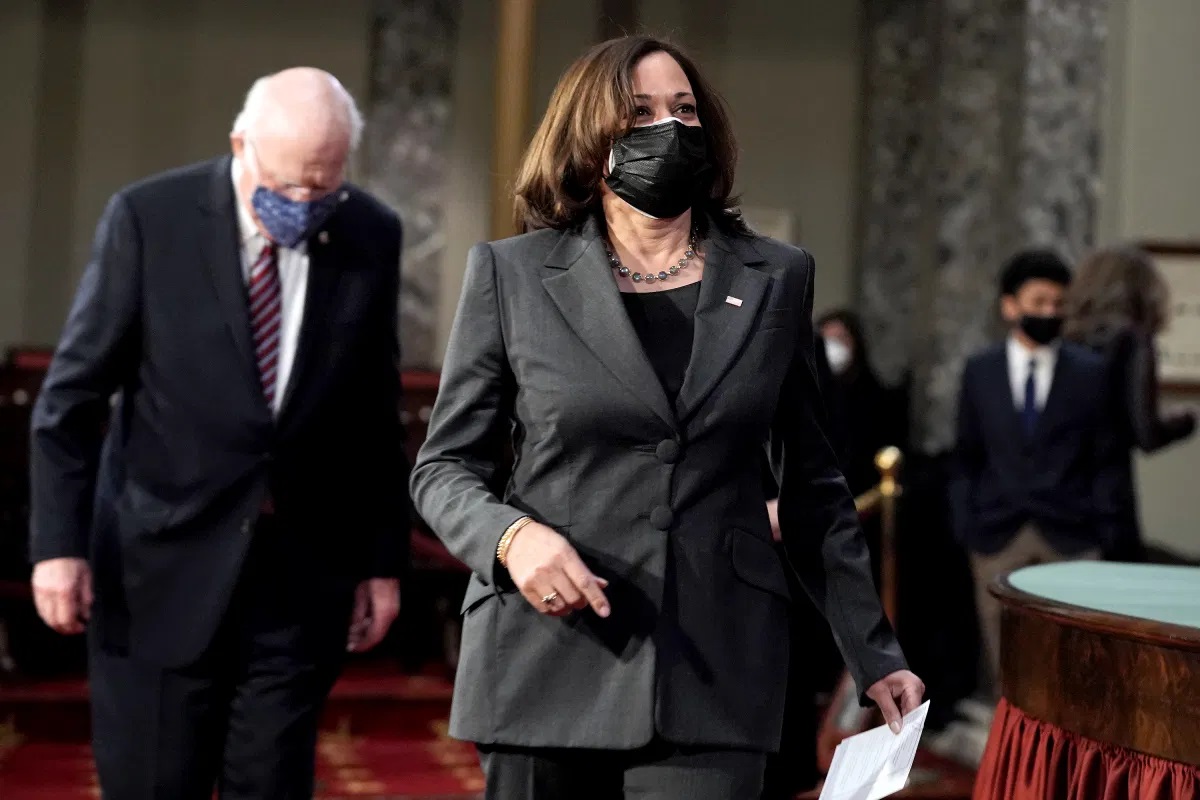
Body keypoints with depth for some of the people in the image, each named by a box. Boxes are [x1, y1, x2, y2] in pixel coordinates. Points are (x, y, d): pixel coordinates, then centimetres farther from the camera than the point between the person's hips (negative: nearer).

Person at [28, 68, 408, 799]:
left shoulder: (372, 237, -1)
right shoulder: (148, 218, -8)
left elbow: (376, 414, 7)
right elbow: (72, 394, -4)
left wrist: (383, 559, 8)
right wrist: (59, 542, -9)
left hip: (302, 574, 2)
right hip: (163, 566, -2)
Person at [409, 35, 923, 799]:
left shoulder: (777, 278, 9)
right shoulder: (512, 275, 4)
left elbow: (813, 487, 13)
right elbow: (444, 468, 6)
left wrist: (875, 653, 10)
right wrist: (511, 536, -15)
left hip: (714, 677, 1)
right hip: (547, 667, 0)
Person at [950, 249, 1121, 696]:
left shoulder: (1089, 372, 4)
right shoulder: (979, 372, 8)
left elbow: (1105, 458, 5)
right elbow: (966, 457, 10)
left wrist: (1103, 529, -2)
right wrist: (965, 526, 2)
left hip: (1070, 538, -1)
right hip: (998, 537, 1)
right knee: (1004, 658, 5)